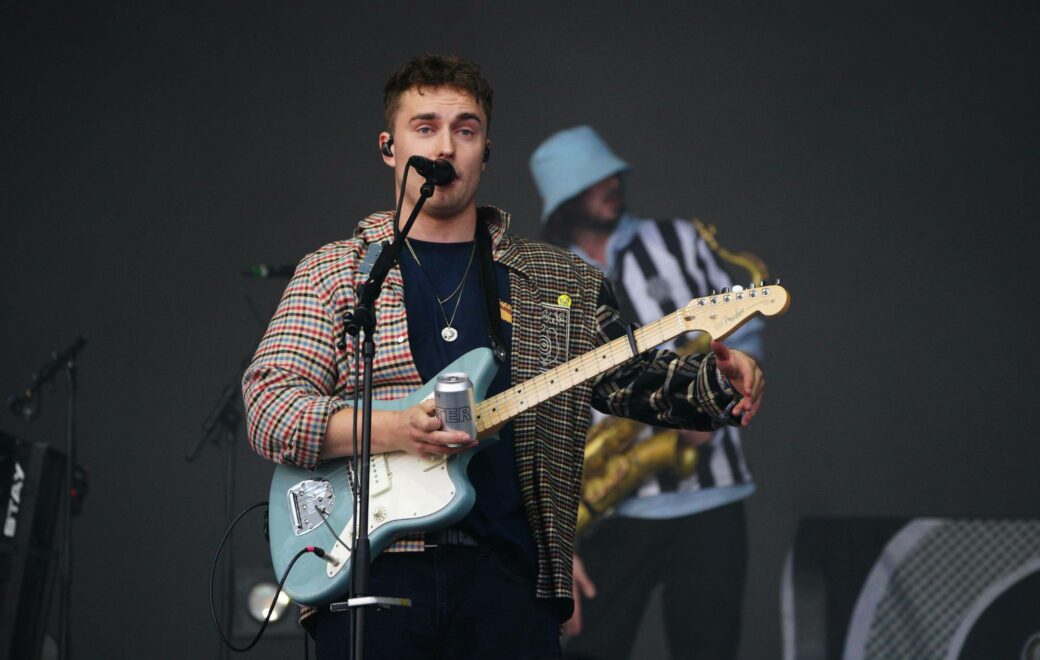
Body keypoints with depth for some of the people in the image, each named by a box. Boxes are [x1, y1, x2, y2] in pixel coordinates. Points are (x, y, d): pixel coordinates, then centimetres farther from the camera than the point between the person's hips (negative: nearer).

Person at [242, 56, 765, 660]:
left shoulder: (563, 283, 17)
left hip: (507, 571, 2)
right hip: (370, 563, -1)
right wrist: (391, 430, -16)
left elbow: (636, 377, 17)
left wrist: (717, 381, -4)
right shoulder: (333, 272, 9)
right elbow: (268, 407, 0)